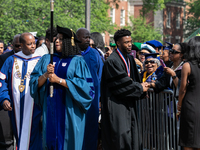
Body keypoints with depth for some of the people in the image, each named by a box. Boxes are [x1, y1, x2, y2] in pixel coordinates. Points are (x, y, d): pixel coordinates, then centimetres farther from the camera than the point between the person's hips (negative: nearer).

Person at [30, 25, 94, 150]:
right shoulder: (47, 59, 11)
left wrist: (59, 80, -14)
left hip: (69, 110, -3)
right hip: (50, 108, 3)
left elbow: (85, 86, -12)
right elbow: (35, 83, 7)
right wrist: (46, 75, -14)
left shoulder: (78, 61, -1)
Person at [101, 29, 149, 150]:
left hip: (129, 105, 9)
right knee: (121, 140, -10)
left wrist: (141, 86, -3)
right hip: (116, 107, -9)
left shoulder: (130, 59, 13)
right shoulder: (112, 61, -15)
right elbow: (121, 84, -18)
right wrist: (140, 88, -9)